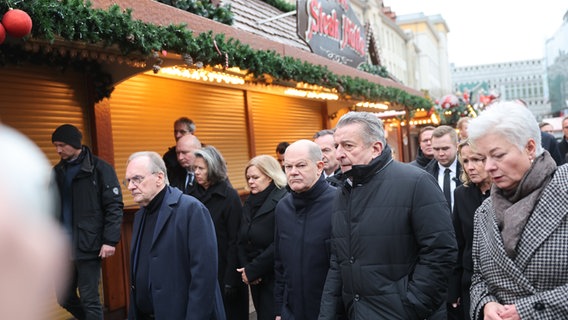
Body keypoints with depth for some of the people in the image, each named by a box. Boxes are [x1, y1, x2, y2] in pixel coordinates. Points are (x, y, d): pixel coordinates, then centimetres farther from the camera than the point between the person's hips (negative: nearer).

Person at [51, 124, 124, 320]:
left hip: (88, 246, -6)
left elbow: (114, 206, -10)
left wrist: (110, 240, -17)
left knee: (89, 300, -1)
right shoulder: (58, 171, 11)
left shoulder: (100, 169, -8)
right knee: (65, 297, 13)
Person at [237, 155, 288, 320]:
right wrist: (245, 268, -4)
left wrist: (252, 270, -14)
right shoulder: (250, 202, 11)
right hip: (255, 279, 7)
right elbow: (242, 240, 11)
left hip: (275, 277, -7)